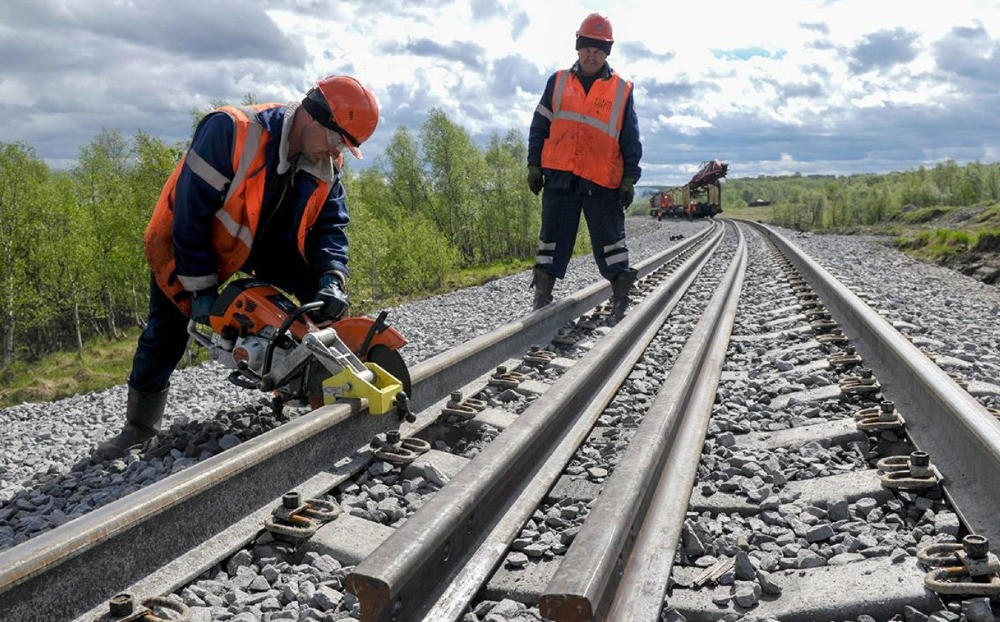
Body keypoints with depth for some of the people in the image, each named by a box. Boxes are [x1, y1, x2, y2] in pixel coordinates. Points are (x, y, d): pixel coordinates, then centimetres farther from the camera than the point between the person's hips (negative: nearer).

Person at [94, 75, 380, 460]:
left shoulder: (326, 165, -17)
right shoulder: (230, 131, -36)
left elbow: (330, 225, -12)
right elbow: (191, 213, -31)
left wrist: (331, 279, -32)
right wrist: (202, 288, -26)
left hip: (265, 241, 5)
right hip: (190, 242, -4)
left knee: (323, 290, -11)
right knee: (166, 333, 0)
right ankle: (140, 425, 19)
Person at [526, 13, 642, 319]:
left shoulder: (622, 90, 6)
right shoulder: (558, 82, 10)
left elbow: (631, 141, 7)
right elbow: (539, 127, 11)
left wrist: (629, 179, 1)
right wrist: (534, 166, 5)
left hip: (603, 182, -1)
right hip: (559, 178, 1)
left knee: (610, 240, 3)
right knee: (553, 238, 6)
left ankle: (621, 299, 8)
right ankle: (542, 297, 13)